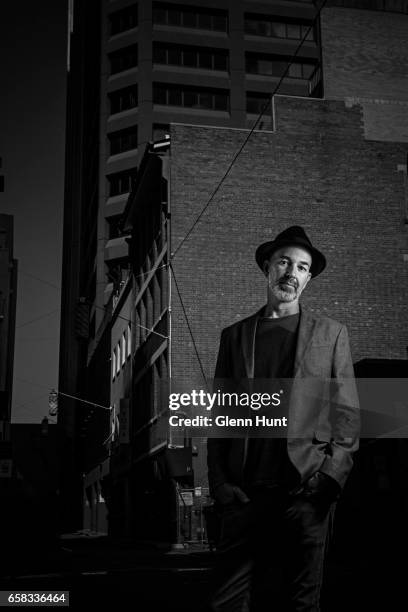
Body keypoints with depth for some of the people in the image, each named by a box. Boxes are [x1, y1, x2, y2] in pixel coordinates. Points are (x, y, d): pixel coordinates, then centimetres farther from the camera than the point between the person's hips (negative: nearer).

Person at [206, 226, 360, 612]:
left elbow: (347, 413, 7)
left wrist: (332, 475, -7)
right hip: (245, 492, 1)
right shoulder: (235, 335, 14)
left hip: (307, 491, -1)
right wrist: (219, 481, 0)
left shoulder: (331, 334, 11)